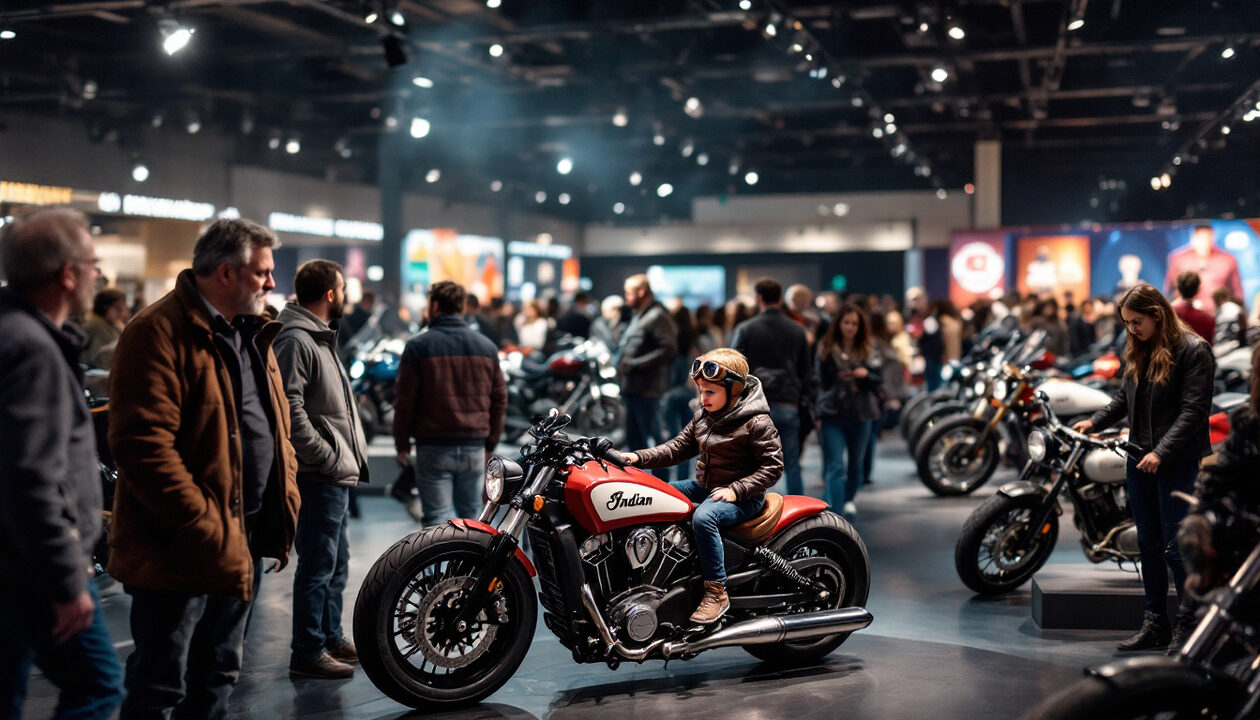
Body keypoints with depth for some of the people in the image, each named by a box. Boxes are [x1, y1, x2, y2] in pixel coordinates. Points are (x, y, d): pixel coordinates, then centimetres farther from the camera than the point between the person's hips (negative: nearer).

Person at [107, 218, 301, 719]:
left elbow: (276, 427, 22)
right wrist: (205, 529, -25)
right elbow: (144, 443, -23)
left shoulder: (253, 332, 14)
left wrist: (285, 503, 10)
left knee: (218, 676, 19)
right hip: (180, 547, -9)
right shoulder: (160, 332, -15)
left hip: (244, 541, 9)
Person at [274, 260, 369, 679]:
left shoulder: (320, 339, 19)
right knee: (318, 565, -5)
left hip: (337, 475, 11)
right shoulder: (295, 341, -15)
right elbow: (290, 411, -23)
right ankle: (307, 654, 2)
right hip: (319, 476, -11)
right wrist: (329, 458, -19)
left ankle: (332, 638, 30)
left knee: (336, 563, 18)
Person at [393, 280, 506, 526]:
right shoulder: (487, 347, 8)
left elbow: (405, 400, -5)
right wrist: (490, 444, 17)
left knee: (438, 518, -3)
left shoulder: (418, 346, -5)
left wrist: (402, 444, 4)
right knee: (471, 516, 14)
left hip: (434, 447, -4)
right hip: (474, 447, 4)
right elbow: (499, 399, 10)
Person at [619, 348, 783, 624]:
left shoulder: (756, 423, -13)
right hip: (704, 486, 9)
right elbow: (679, 446, 14)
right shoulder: (703, 416, 10)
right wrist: (639, 457, 0)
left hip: (744, 496, -9)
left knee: (703, 517, -37)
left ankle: (716, 593, -29)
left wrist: (736, 490, -24)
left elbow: (773, 466, -15)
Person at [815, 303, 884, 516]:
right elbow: (820, 380, 4)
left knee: (856, 464, 18)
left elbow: (879, 380, 7)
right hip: (832, 415, -3)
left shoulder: (866, 351, 6)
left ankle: (848, 499, 42)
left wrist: (866, 374, -15)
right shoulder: (826, 349, 1)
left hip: (860, 415, 3)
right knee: (835, 466, -13)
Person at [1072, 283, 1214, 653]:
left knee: (1176, 546, -5)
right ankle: (1155, 623, 19)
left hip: (1180, 463, -7)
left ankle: (1190, 624, 5)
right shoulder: (1136, 352, 13)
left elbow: (1193, 411, -15)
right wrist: (1095, 421, 4)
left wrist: (1162, 452, -21)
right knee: (1149, 544, 11)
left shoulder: (1193, 351, -11)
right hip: (1140, 458, 8)